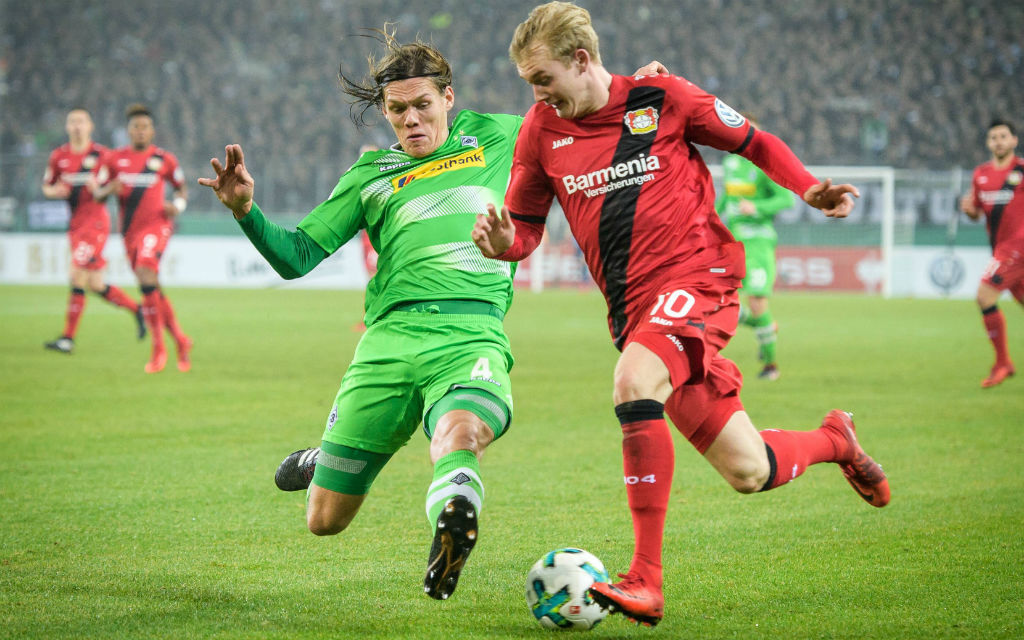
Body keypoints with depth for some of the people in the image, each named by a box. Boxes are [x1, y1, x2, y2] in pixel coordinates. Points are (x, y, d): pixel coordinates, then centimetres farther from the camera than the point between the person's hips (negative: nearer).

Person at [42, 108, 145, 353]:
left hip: (95, 220, -6)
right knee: (94, 285, 7)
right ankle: (136, 308, 28)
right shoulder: (59, 156, 8)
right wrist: (55, 191, -5)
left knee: (78, 275, -13)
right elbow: (46, 187, 18)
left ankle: (68, 337, -10)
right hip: (75, 223, 6)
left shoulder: (101, 154, -5)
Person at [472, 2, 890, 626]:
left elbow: (755, 143, 8)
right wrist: (502, 241, -10)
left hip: (698, 277, -5)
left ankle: (646, 580, -31)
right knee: (749, 472, 3)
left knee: (634, 385, -34)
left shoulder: (662, 97, -2)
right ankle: (834, 439, 39)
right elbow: (525, 227, 14)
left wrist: (808, 189, -9)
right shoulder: (542, 130, 8)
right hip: (634, 310, 5)